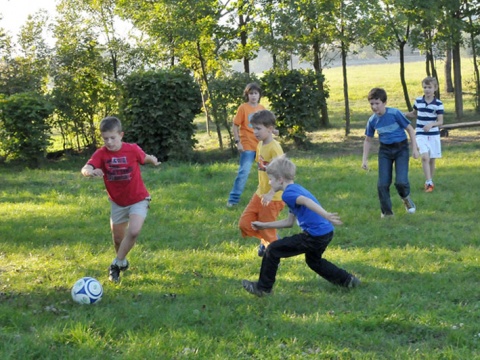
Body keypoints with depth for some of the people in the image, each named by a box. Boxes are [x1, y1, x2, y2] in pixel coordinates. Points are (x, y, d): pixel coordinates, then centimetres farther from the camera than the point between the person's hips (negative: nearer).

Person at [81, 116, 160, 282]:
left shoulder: (132, 149, -16)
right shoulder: (101, 154, -16)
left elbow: (145, 158, 8)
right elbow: (85, 169, -36)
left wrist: (152, 160, -9)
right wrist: (90, 172, -54)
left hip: (138, 200, -2)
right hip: (117, 202, 2)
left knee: (134, 231, -23)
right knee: (118, 238, 13)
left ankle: (116, 264, -4)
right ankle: (123, 262, 44)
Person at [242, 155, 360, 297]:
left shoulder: (288, 193, -9)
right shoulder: (296, 189, 21)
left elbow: (307, 201, -31)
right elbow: (289, 222, 27)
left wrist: (326, 216, -43)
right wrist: (264, 225, 31)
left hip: (314, 236, -10)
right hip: (327, 232, 10)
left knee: (273, 250, 1)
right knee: (313, 260, 37)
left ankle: (263, 288, 11)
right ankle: (347, 280, 38)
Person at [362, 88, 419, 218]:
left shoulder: (395, 113, -18)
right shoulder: (372, 120, -6)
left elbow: (410, 129, -8)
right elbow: (368, 140, 9)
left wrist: (414, 148, -10)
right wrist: (365, 159, 5)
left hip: (401, 148, -3)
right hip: (385, 150, 4)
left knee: (401, 181, -17)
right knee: (382, 184, -4)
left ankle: (406, 199, 18)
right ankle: (387, 212, 13)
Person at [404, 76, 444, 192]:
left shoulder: (438, 104, -7)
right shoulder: (418, 101, 1)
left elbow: (440, 122, -9)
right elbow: (414, 114, 20)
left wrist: (431, 124, -28)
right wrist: (404, 114, 3)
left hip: (434, 135, 0)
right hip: (421, 134, 0)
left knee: (432, 160, 9)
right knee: (425, 157, -18)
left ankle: (429, 182, 26)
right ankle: (429, 183, -16)